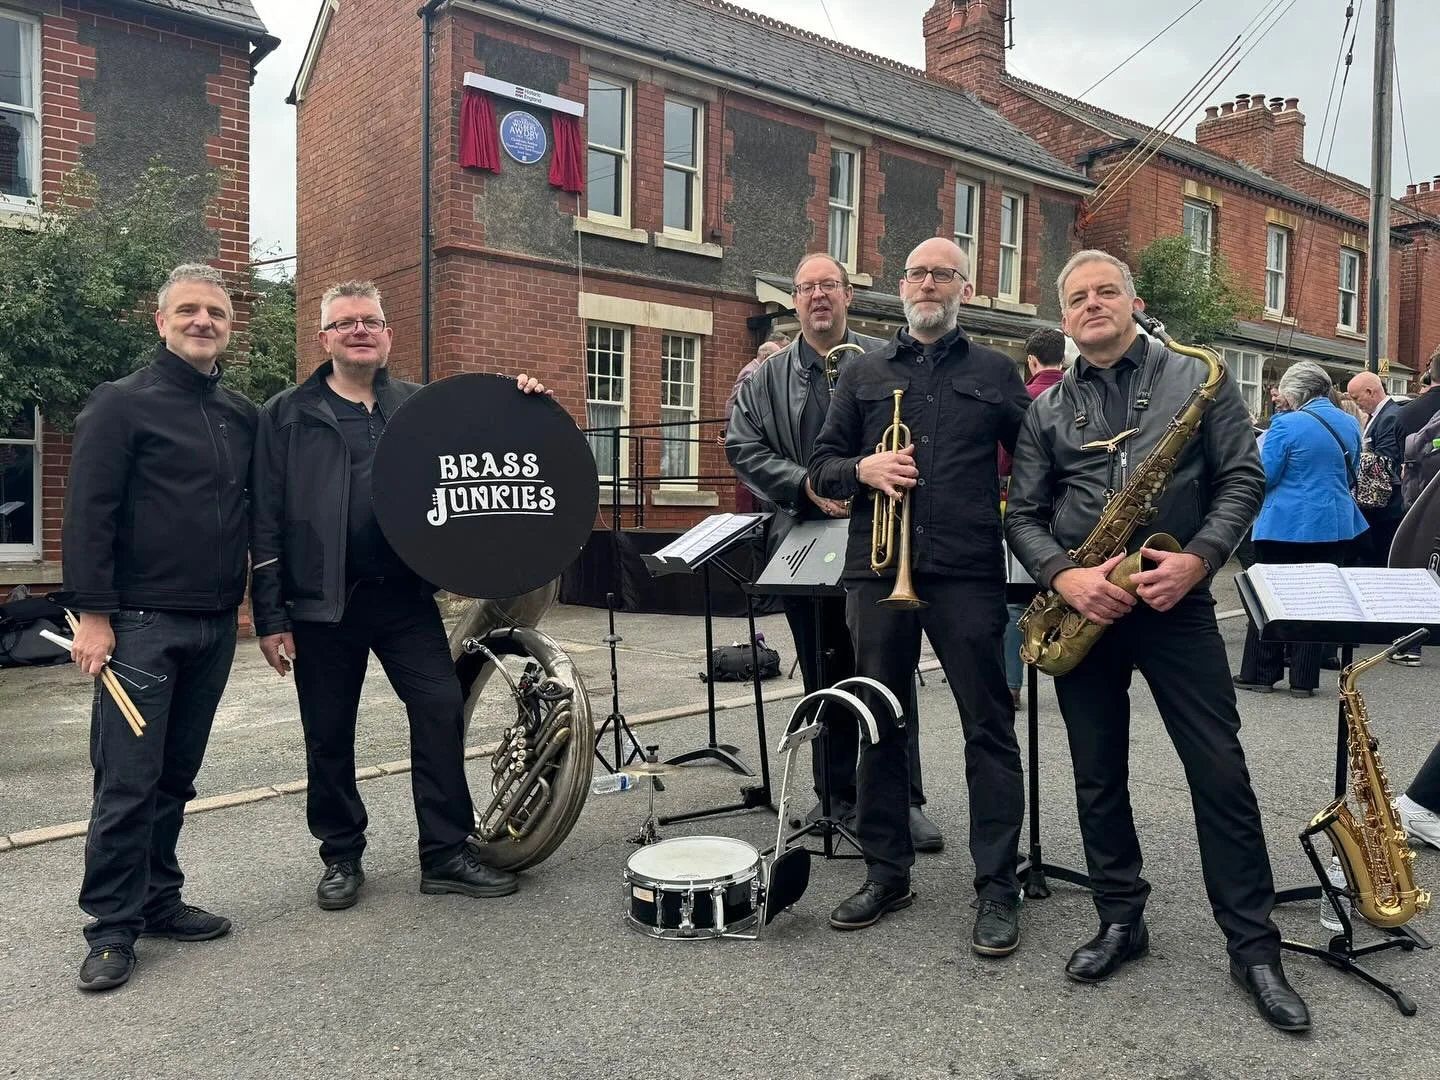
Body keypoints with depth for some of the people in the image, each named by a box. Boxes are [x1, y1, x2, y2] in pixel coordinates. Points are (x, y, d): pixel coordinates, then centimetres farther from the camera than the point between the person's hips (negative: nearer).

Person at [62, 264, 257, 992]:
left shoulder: (242, 415, 13)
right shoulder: (122, 403, -4)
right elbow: (88, 513, -9)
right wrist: (92, 614, -14)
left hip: (215, 626, 6)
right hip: (142, 624, -5)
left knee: (177, 775, 13)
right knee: (128, 780, -2)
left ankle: (158, 900, 24)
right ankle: (113, 927, 9)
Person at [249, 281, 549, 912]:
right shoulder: (287, 416, 4)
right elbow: (266, 522, 0)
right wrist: (270, 616, -6)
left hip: (405, 595, 2)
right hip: (324, 602, -1)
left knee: (442, 711, -4)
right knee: (329, 735, 8)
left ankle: (446, 854, 9)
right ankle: (341, 858, 26)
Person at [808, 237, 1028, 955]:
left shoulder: (995, 372, 11)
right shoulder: (864, 373, 15)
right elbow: (821, 466, 13)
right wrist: (861, 470, -8)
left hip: (968, 573, -2)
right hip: (876, 571, 2)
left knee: (988, 726, 1)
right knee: (880, 725, 9)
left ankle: (996, 884, 12)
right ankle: (887, 871, 22)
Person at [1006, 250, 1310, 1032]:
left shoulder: (1197, 379, 4)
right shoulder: (1046, 410, 8)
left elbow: (1243, 479, 0)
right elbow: (1023, 515, 4)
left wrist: (1197, 559, -15)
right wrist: (1065, 577, -14)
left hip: (1175, 602, -2)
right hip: (1084, 610, 2)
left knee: (1220, 774, 1)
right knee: (1098, 778, 10)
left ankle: (1254, 946, 15)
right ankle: (1120, 921, 26)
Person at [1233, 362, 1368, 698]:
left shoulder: (1287, 424, -13)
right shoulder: (1350, 424, 7)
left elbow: (1264, 476, -13)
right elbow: (1349, 476, 18)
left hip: (1286, 525, -5)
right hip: (1334, 525, 5)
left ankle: (1260, 674, 11)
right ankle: (1304, 680, 11)